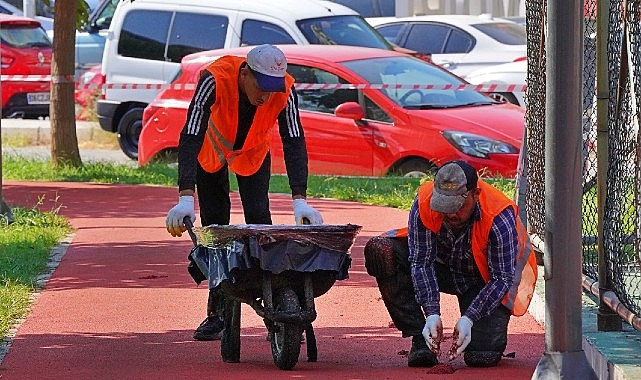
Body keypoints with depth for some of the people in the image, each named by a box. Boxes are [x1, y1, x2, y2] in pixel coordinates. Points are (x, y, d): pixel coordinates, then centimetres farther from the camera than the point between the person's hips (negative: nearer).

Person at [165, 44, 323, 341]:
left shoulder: (285, 90, -33)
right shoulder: (215, 80, -41)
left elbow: (294, 143, -31)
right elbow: (190, 139, -43)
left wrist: (300, 200, -42)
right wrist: (186, 198, -53)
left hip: (254, 152, 1)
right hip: (211, 151, -1)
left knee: (259, 220, -13)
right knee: (214, 225, -3)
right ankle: (217, 313, 4)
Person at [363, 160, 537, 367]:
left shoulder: (500, 218, -33)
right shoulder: (424, 203, -26)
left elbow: (501, 279, -25)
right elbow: (421, 262, -20)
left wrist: (468, 319, -35)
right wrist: (432, 315, -32)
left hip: (484, 279, -3)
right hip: (443, 267, 3)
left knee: (482, 356, -24)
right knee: (381, 252, -24)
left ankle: (490, 329, 18)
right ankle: (420, 339, -18)